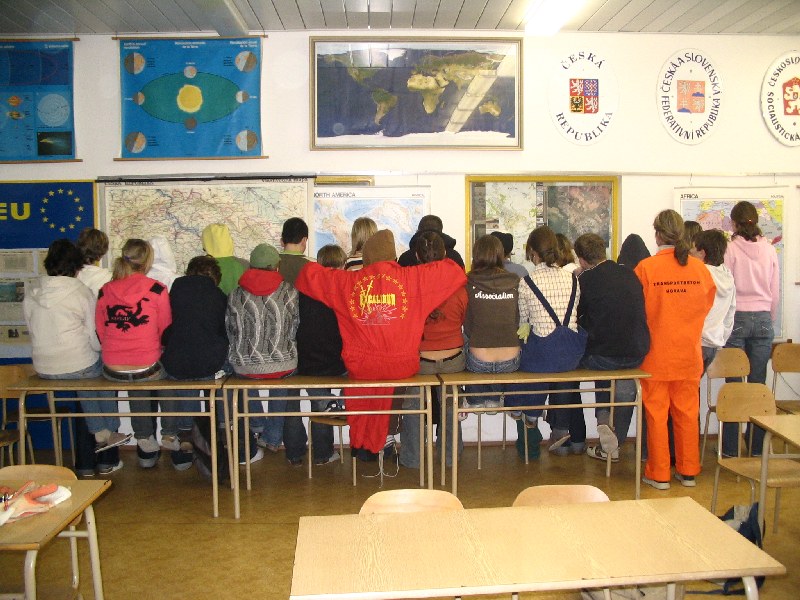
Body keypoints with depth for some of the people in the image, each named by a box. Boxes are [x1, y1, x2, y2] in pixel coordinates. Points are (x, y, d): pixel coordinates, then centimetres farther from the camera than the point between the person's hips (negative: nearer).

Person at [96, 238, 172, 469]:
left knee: (135, 384, 36)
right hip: (148, 368, -3)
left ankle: (145, 442, 39)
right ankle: (170, 437, 37)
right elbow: (166, 331, -2)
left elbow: (101, 331, 9)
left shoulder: (105, 291, 2)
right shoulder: (156, 290, -9)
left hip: (112, 370, 3)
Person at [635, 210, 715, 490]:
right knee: (687, 412, 14)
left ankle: (658, 474, 14)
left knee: (656, 413, 7)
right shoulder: (700, 268, -3)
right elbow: (707, 305, 10)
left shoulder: (646, 267, -13)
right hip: (689, 354, 3)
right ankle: (688, 471, 24)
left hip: (656, 354, -3)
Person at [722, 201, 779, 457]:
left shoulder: (731, 248, -6)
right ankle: (757, 446, 15)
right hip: (763, 318, 3)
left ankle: (731, 447, 6)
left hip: (737, 317, -3)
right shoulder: (770, 250, 5)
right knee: (758, 383, 8)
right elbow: (775, 294, 9)